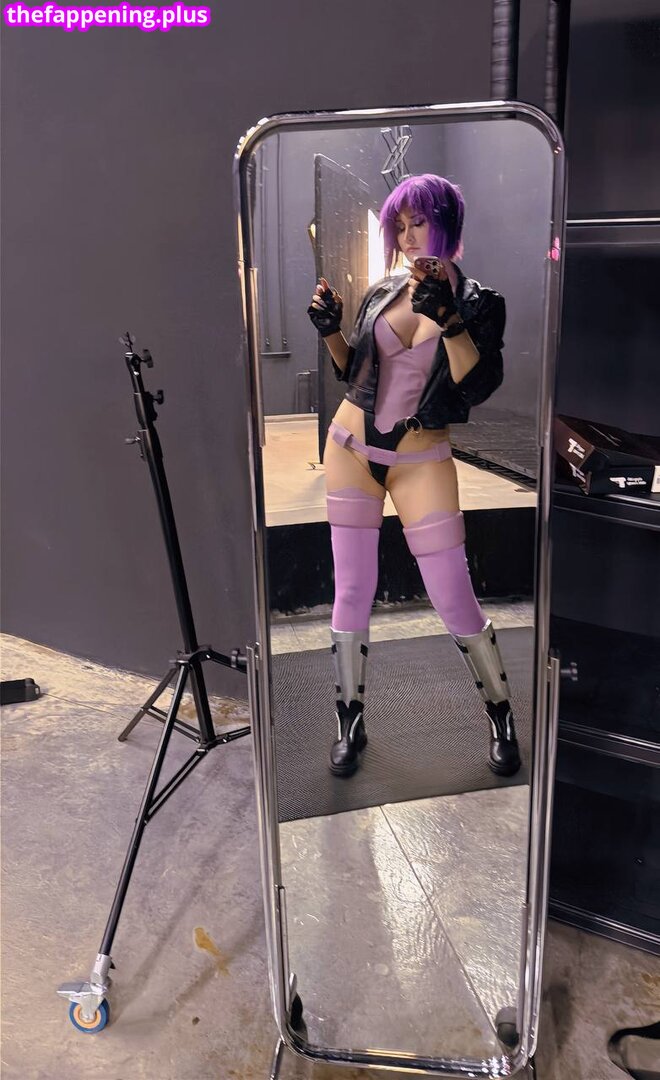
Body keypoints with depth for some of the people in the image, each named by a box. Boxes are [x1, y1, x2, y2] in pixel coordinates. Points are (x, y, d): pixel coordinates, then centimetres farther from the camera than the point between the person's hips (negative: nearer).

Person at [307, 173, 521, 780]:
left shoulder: (478, 303, -3)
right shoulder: (383, 292, 7)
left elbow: (479, 387, -17)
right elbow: (353, 372, 13)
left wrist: (447, 319, -27)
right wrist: (332, 331, -4)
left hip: (421, 460, -3)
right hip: (352, 447, 3)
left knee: (453, 599, -4)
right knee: (352, 590, 4)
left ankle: (502, 716, 20)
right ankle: (351, 723, 20)